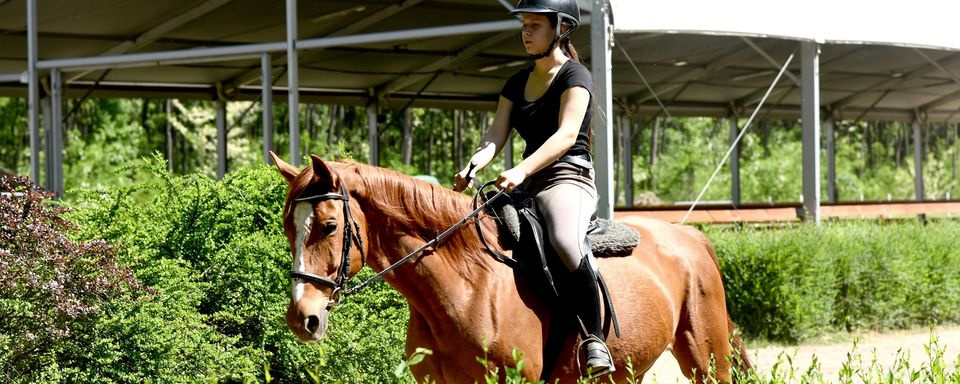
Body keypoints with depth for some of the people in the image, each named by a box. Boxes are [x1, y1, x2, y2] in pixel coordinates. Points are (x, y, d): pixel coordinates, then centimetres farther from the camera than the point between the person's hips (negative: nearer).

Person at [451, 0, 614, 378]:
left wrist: (522, 170, -33)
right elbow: (495, 135, 7)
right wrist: (472, 166, -16)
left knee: (566, 241, -39)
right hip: (528, 187, 9)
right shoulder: (517, 83, 18)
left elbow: (566, 134, -19)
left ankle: (594, 341, -34)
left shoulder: (574, 75, -4)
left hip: (569, 180, -8)